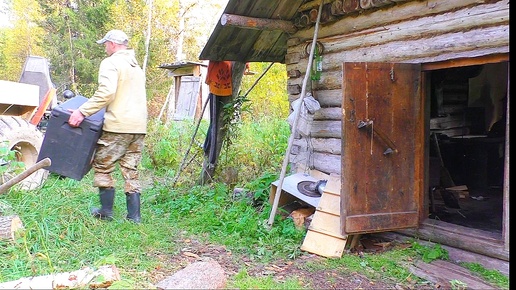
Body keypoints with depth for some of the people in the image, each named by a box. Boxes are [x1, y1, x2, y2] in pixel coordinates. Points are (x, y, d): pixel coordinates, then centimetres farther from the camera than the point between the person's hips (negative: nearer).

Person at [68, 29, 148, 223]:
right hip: (139, 127, 8)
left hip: (118, 126, -8)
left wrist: (82, 112, -18)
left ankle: (106, 212, 11)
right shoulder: (136, 66, 22)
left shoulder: (111, 63, -4)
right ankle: (134, 216, 9)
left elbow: (106, 92, -20)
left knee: (102, 166, 7)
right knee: (130, 170, 10)